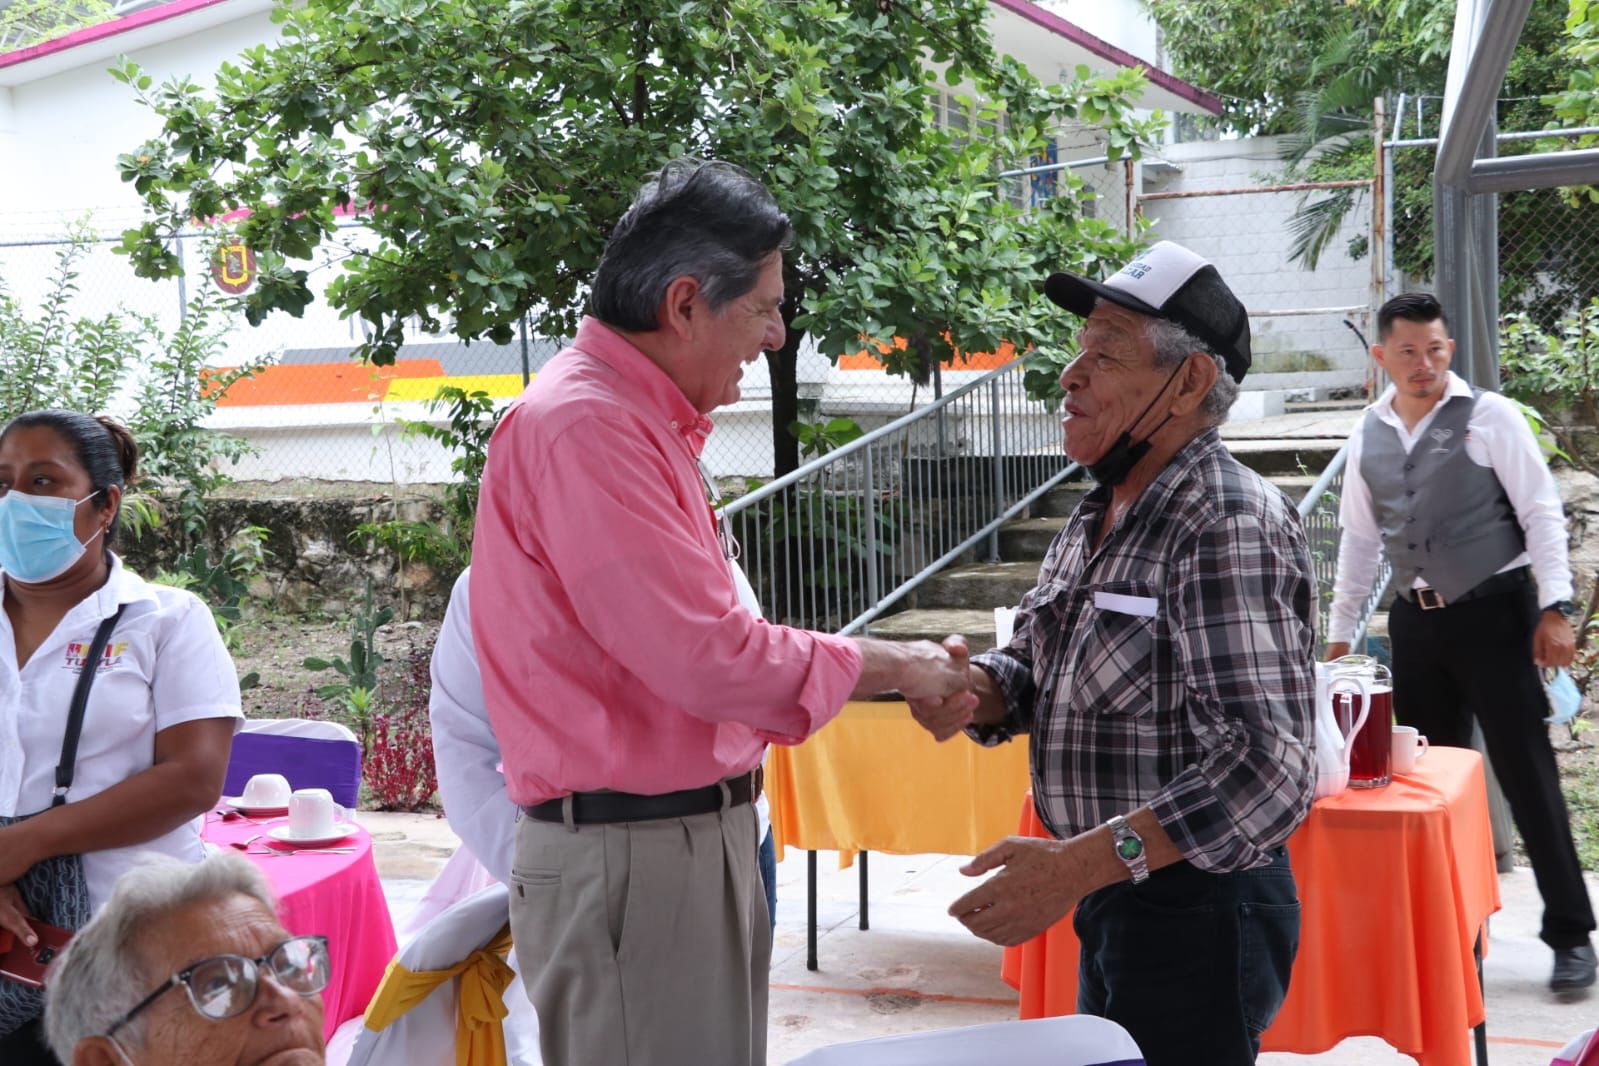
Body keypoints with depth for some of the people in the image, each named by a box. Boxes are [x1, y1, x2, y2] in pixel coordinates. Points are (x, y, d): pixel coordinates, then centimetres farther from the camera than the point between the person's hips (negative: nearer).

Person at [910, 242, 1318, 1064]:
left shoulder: (1228, 526, -22)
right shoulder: (1100, 514, 8)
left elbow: (1267, 771, -30)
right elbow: (1034, 665, 17)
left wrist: (1082, 862, -35)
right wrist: (974, 691, -7)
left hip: (1197, 914, -9)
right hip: (1113, 903, 9)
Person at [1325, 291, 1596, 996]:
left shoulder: (1488, 417, -5)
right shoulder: (1369, 435, 8)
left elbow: (1542, 514, -7)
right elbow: (1359, 538, 15)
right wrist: (1339, 632, 14)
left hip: (1493, 613, -5)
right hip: (1417, 621, 5)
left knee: (1527, 774, -3)